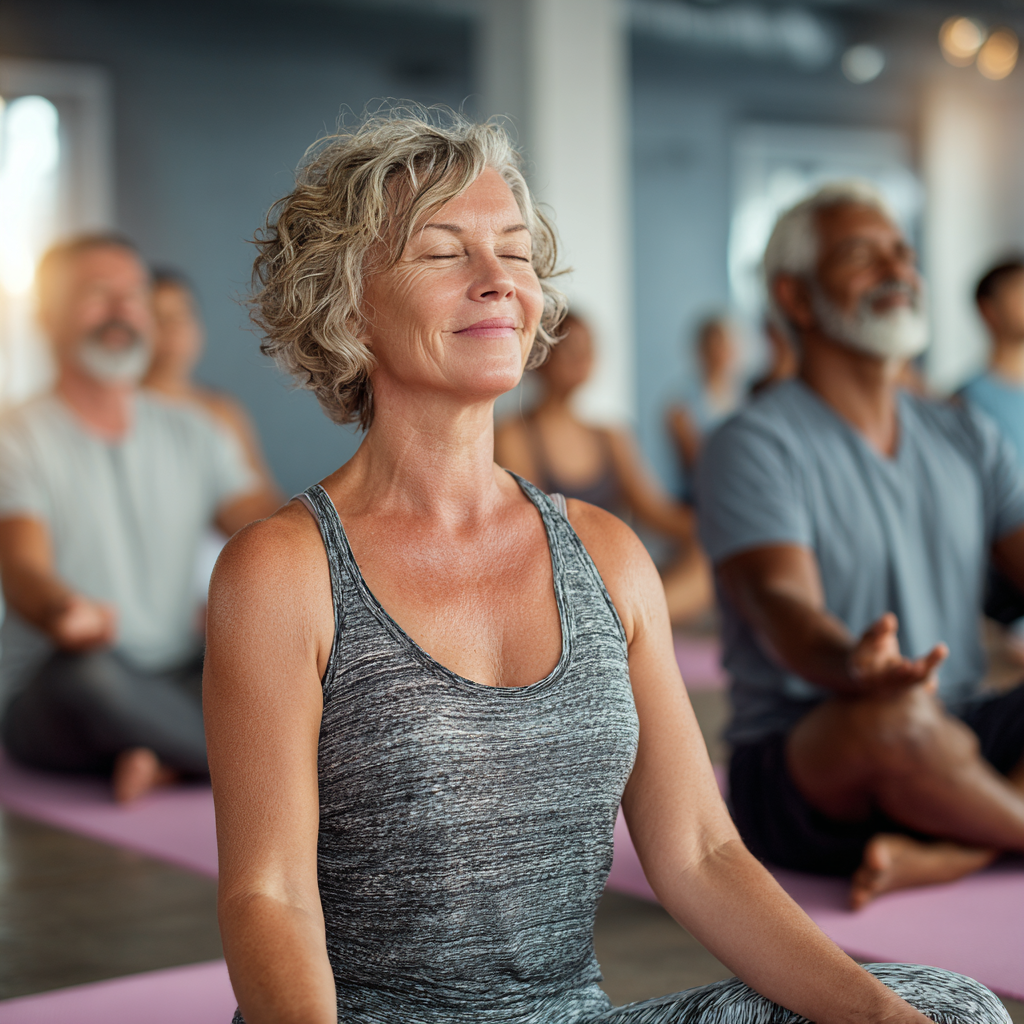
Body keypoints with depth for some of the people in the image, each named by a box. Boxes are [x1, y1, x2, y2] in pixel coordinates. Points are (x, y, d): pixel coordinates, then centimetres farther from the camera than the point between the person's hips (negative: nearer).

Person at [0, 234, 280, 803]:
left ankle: (169, 759, -27)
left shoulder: (191, 433, 12)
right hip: (51, 702, -4)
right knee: (89, 670, -40)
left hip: (178, 685, 4)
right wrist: (67, 611, -46)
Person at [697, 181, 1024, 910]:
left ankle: (938, 858, -27)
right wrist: (852, 666, -47)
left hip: (960, 748, 6)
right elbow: (780, 603, -23)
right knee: (895, 716, -39)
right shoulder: (756, 446, -8)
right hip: (798, 766, -6)